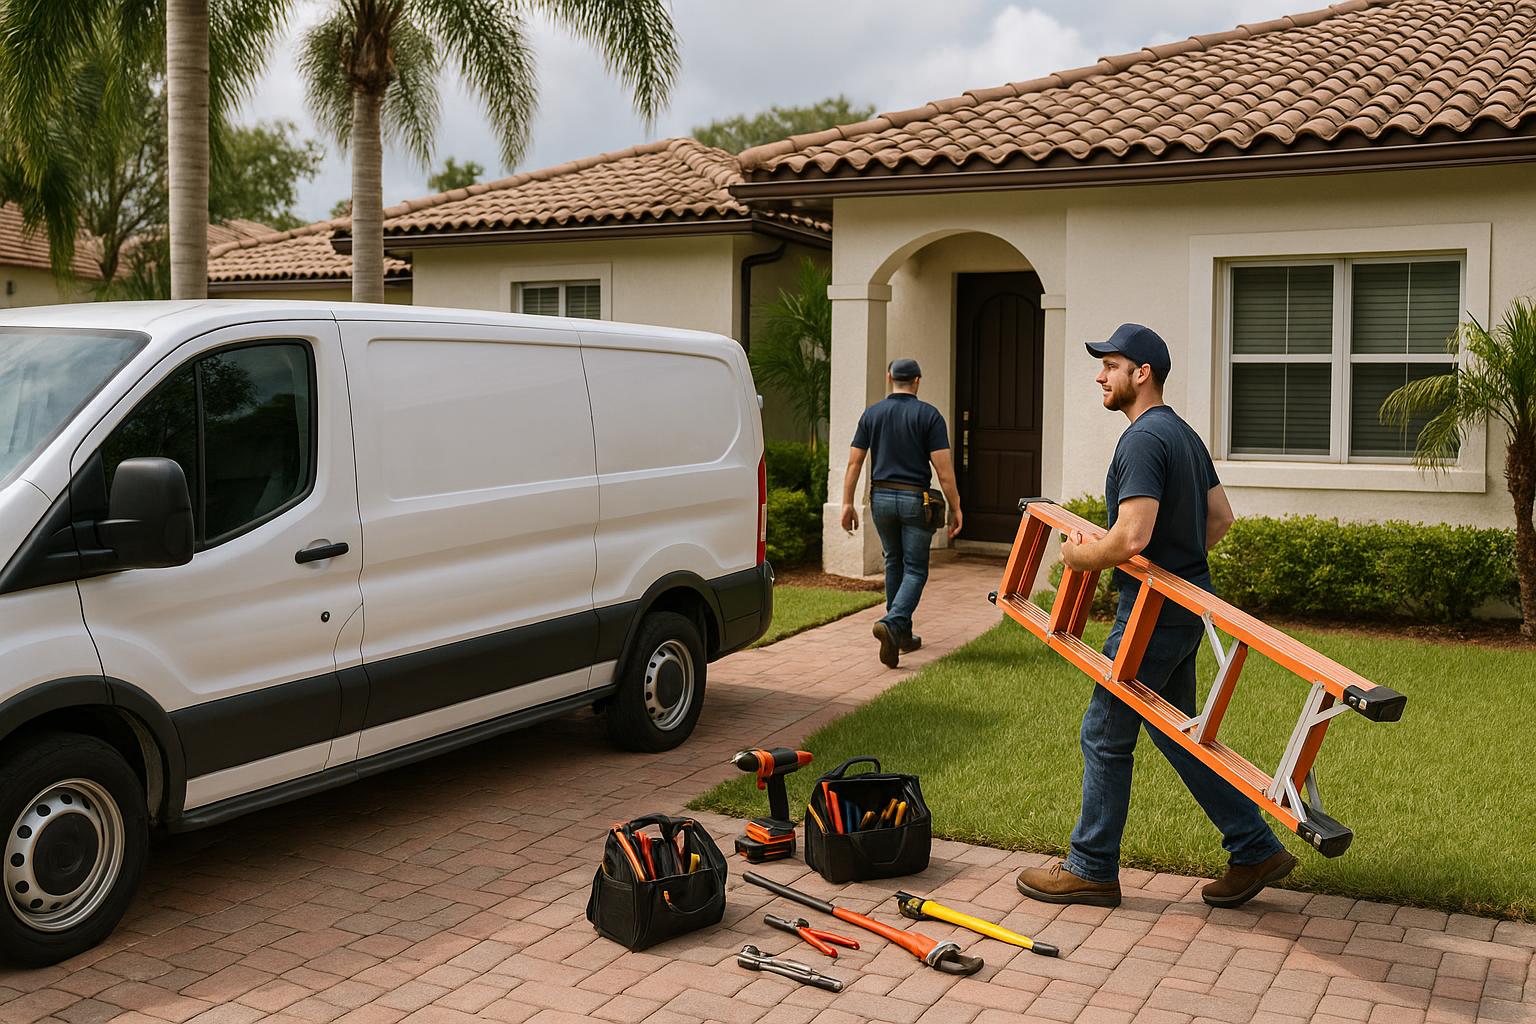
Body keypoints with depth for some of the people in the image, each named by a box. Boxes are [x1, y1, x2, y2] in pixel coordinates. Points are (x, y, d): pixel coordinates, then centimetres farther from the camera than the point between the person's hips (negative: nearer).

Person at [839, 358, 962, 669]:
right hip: (915, 500, -4)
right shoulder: (929, 415, -6)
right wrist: (955, 508, -5)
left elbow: (854, 462, 1)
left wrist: (847, 503, 4)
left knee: (893, 563, 19)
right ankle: (893, 623, -22)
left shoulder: (872, 414, 4)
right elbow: (943, 467, -10)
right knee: (915, 569, 2)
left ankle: (902, 635, 23)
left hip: (881, 497, 4)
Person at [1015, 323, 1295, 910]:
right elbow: (1220, 518, 21)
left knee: (1105, 735, 1)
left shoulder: (1143, 440, -19)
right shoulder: (1185, 435, 14)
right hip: (1187, 608, 10)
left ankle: (1091, 869, 12)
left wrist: (1080, 556, -11)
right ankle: (1256, 851, 22)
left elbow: (1132, 537, -28)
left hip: (1152, 614, -10)